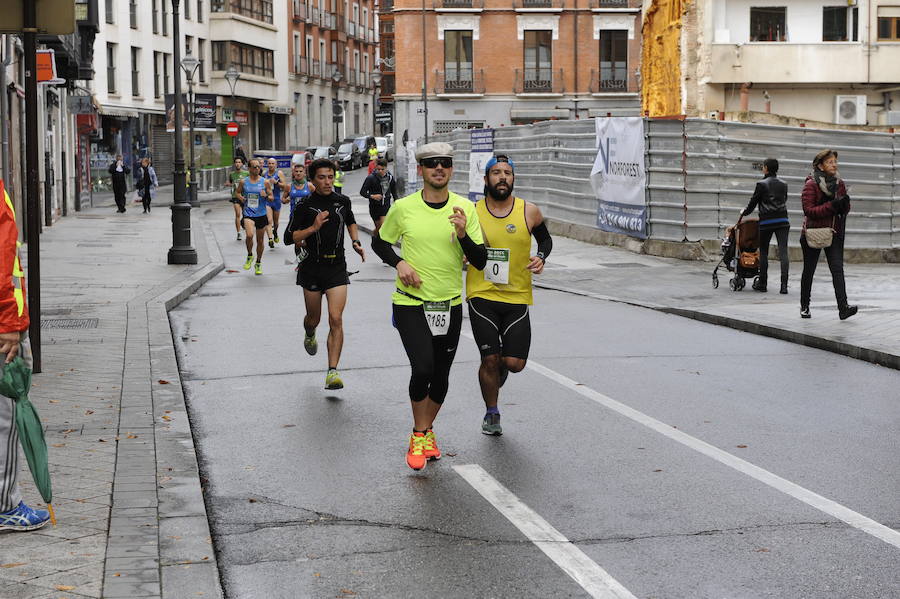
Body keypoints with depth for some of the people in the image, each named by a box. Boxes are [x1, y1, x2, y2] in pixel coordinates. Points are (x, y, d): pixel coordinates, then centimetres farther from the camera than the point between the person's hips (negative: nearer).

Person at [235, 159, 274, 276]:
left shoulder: (265, 182, 0)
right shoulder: (243, 182, 2)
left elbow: (272, 197, 5)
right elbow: (238, 192, 19)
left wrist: (266, 196, -16)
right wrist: (240, 197, -3)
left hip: (261, 214, 1)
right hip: (248, 214, -1)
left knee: (260, 240, 9)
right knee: (249, 235, -25)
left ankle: (258, 263, 27)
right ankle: (249, 256, 1)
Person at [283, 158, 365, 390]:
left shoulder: (343, 202, 5)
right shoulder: (305, 206, -6)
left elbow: (351, 222, 26)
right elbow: (289, 237, -7)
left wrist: (356, 242, 11)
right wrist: (313, 228, -19)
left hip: (337, 268, 1)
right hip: (312, 268, -1)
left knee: (336, 319, -13)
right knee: (313, 318, 14)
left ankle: (332, 371, -13)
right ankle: (309, 335, 53)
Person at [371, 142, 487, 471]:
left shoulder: (465, 209, -3)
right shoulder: (403, 208, -6)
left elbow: (480, 261, -4)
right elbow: (379, 242, 10)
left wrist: (462, 234, -21)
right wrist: (399, 263, -9)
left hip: (450, 305, 3)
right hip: (411, 302, -3)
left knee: (441, 376, 11)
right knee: (423, 368, -18)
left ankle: (427, 430, 35)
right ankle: (419, 435, 4)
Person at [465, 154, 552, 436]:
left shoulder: (529, 212, -1)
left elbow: (545, 238, 18)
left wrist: (541, 257, -3)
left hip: (517, 298, 1)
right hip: (482, 296, -1)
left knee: (515, 363, -5)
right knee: (489, 360, -2)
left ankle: (501, 366, 34)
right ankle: (491, 414, 21)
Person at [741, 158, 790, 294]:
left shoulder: (761, 184, -5)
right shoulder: (783, 184, 9)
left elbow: (753, 202, -1)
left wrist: (744, 213, 18)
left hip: (766, 222, -3)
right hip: (782, 221, 3)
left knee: (763, 252, 9)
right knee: (783, 251, -3)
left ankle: (762, 283, 14)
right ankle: (784, 284, -12)